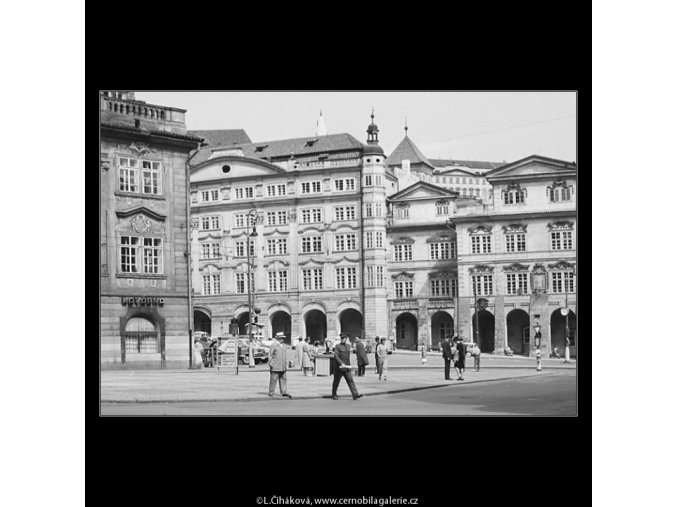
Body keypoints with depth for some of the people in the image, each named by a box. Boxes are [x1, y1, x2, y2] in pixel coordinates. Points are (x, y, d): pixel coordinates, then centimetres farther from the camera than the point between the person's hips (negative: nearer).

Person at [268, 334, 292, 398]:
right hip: (275, 367, -8)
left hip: (282, 367, 8)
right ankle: (271, 393, 3)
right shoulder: (274, 345, -8)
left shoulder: (283, 345, 15)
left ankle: (283, 392, 10)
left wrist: (285, 363, 18)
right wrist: (270, 363, -12)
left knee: (283, 379, 6)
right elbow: (270, 355, -8)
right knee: (273, 379, -3)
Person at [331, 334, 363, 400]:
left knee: (350, 380, -6)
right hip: (339, 367, -4)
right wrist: (341, 363, -25)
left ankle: (355, 395, -14)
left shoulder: (348, 346, 12)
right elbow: (335, 356, -15)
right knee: (336, 381, 5)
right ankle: (334, 395, 19)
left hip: (346, 367, 4)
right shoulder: (338, 346, -6)